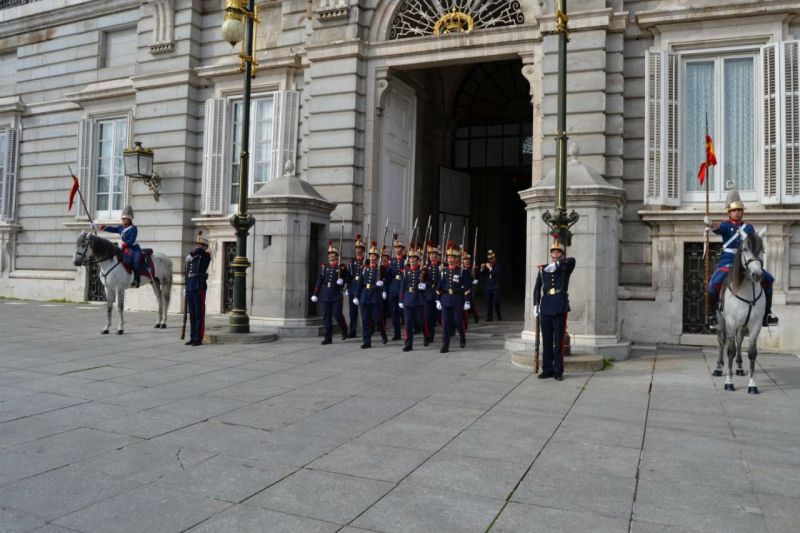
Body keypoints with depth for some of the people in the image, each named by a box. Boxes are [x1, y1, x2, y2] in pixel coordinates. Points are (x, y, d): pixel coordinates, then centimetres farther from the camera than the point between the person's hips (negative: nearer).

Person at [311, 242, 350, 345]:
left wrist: (342, 280, -13)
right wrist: (315, 294, 6)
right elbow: (319, 281, 10)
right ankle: (328, 338, 9)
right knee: (326, 317, 3)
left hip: (337, 295, -3)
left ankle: (344, 329, 22)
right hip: (325, 295, 3)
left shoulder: (342, 267, 1)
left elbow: (348, 277, 9)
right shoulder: (324, 267, 11)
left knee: (337, 314, -7)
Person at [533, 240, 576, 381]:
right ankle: (547, 369, 14)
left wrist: (555, 264, -18)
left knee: (558, 341, -1)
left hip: (560, 308, -3)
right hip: (545, 308, 3)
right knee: (546, 340, 7)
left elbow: (572, 260, -17)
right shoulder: (543, 269, 13)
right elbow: (537, 289, 17)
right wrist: (535, 306, 10)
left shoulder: (565, 268, 6)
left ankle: (558, 371, 6)